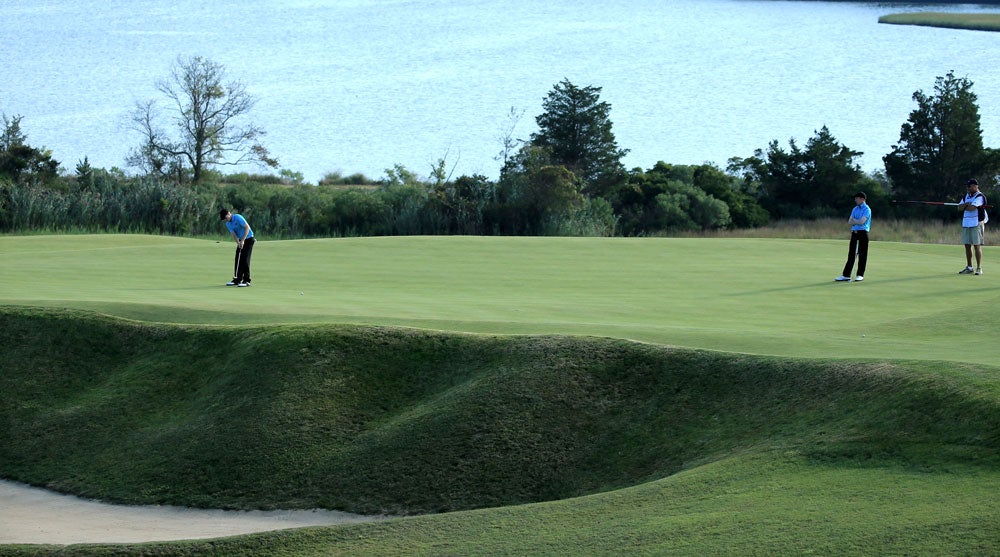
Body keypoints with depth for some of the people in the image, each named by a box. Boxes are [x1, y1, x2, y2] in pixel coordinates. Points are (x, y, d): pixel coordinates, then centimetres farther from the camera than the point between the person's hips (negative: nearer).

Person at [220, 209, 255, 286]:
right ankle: (237, 280, 9)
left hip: (248, 238, -8)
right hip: (241, 240, 8)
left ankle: (246, 281, -9)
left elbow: (247, 228, -24)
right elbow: (234, 234, -3)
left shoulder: (238, 217, -20)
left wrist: (242, 241, -26)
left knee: (245, 260, -11)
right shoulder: (228, 224, 3)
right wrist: (238, 243, -20)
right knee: (238, 260, 4)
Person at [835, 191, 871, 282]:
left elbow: (862, 222, -17)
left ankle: (860, 275, 5)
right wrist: (857, 222, -8)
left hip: (863, 233, -6)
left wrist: (854, 220, 0)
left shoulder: (867, 209, -6)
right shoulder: (855, 209, 16)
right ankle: (846, 275, 2)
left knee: (862, 254, -2)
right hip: (854, 232, 6)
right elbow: (850, 222, 11)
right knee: (851, 254, 3)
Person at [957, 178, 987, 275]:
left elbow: (972, 208, -18)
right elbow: (959, 207, 8)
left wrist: (964, 207, 0)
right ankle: (969, 268, 15)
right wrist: (967, 205, -10)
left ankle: (979, 268, -5)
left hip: (976, 224, -7)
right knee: (967, 246, 8)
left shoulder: (980, 197, -7)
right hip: (966, 224, 7)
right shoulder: (966, 196, 18)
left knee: (977, 246, -7)